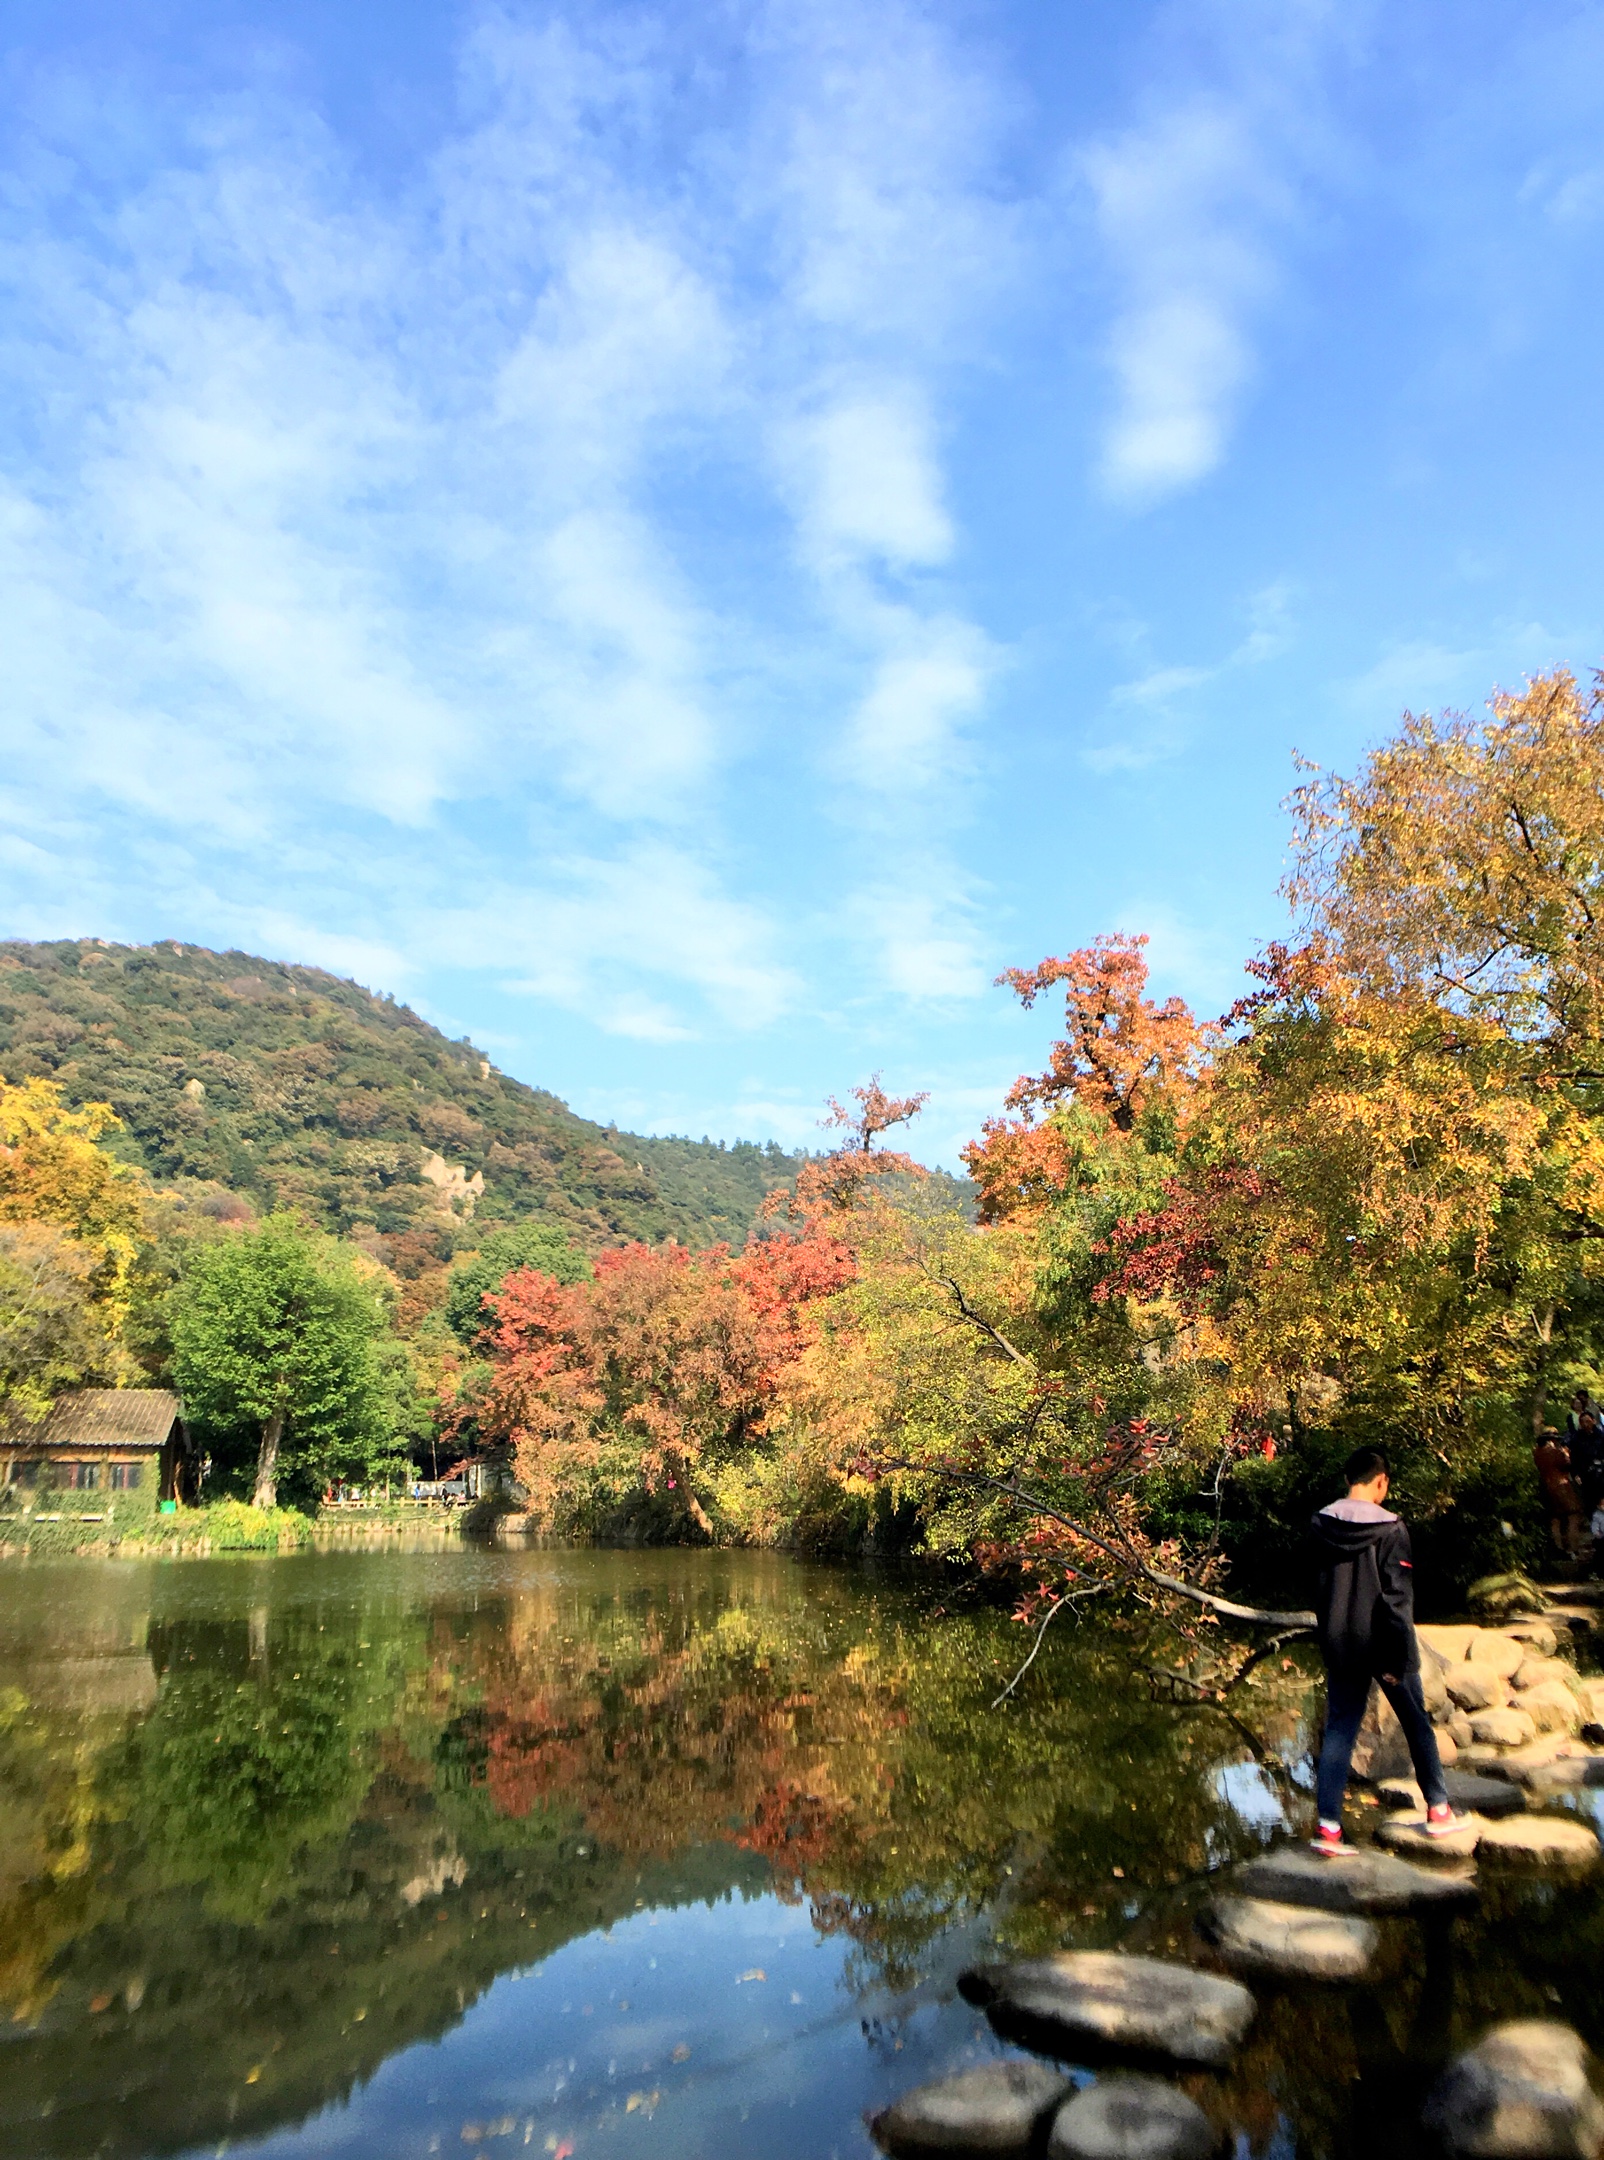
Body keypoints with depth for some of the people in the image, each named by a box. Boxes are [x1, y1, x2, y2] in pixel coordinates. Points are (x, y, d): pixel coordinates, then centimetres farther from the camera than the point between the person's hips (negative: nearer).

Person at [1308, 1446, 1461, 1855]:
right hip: (1383, 1647, -3)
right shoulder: (1389, 1529, -17)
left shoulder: (1320, 1527, -2)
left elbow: (1317, 1590, 6)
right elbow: (1398, 1598, -17)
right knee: (1417, 1725, 18)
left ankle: (1328, 1826, 0)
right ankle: (1438, 1811, 32)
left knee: (1338, 1731, 7)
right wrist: (1400, 1657, -12)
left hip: (1340, 1648, 3)